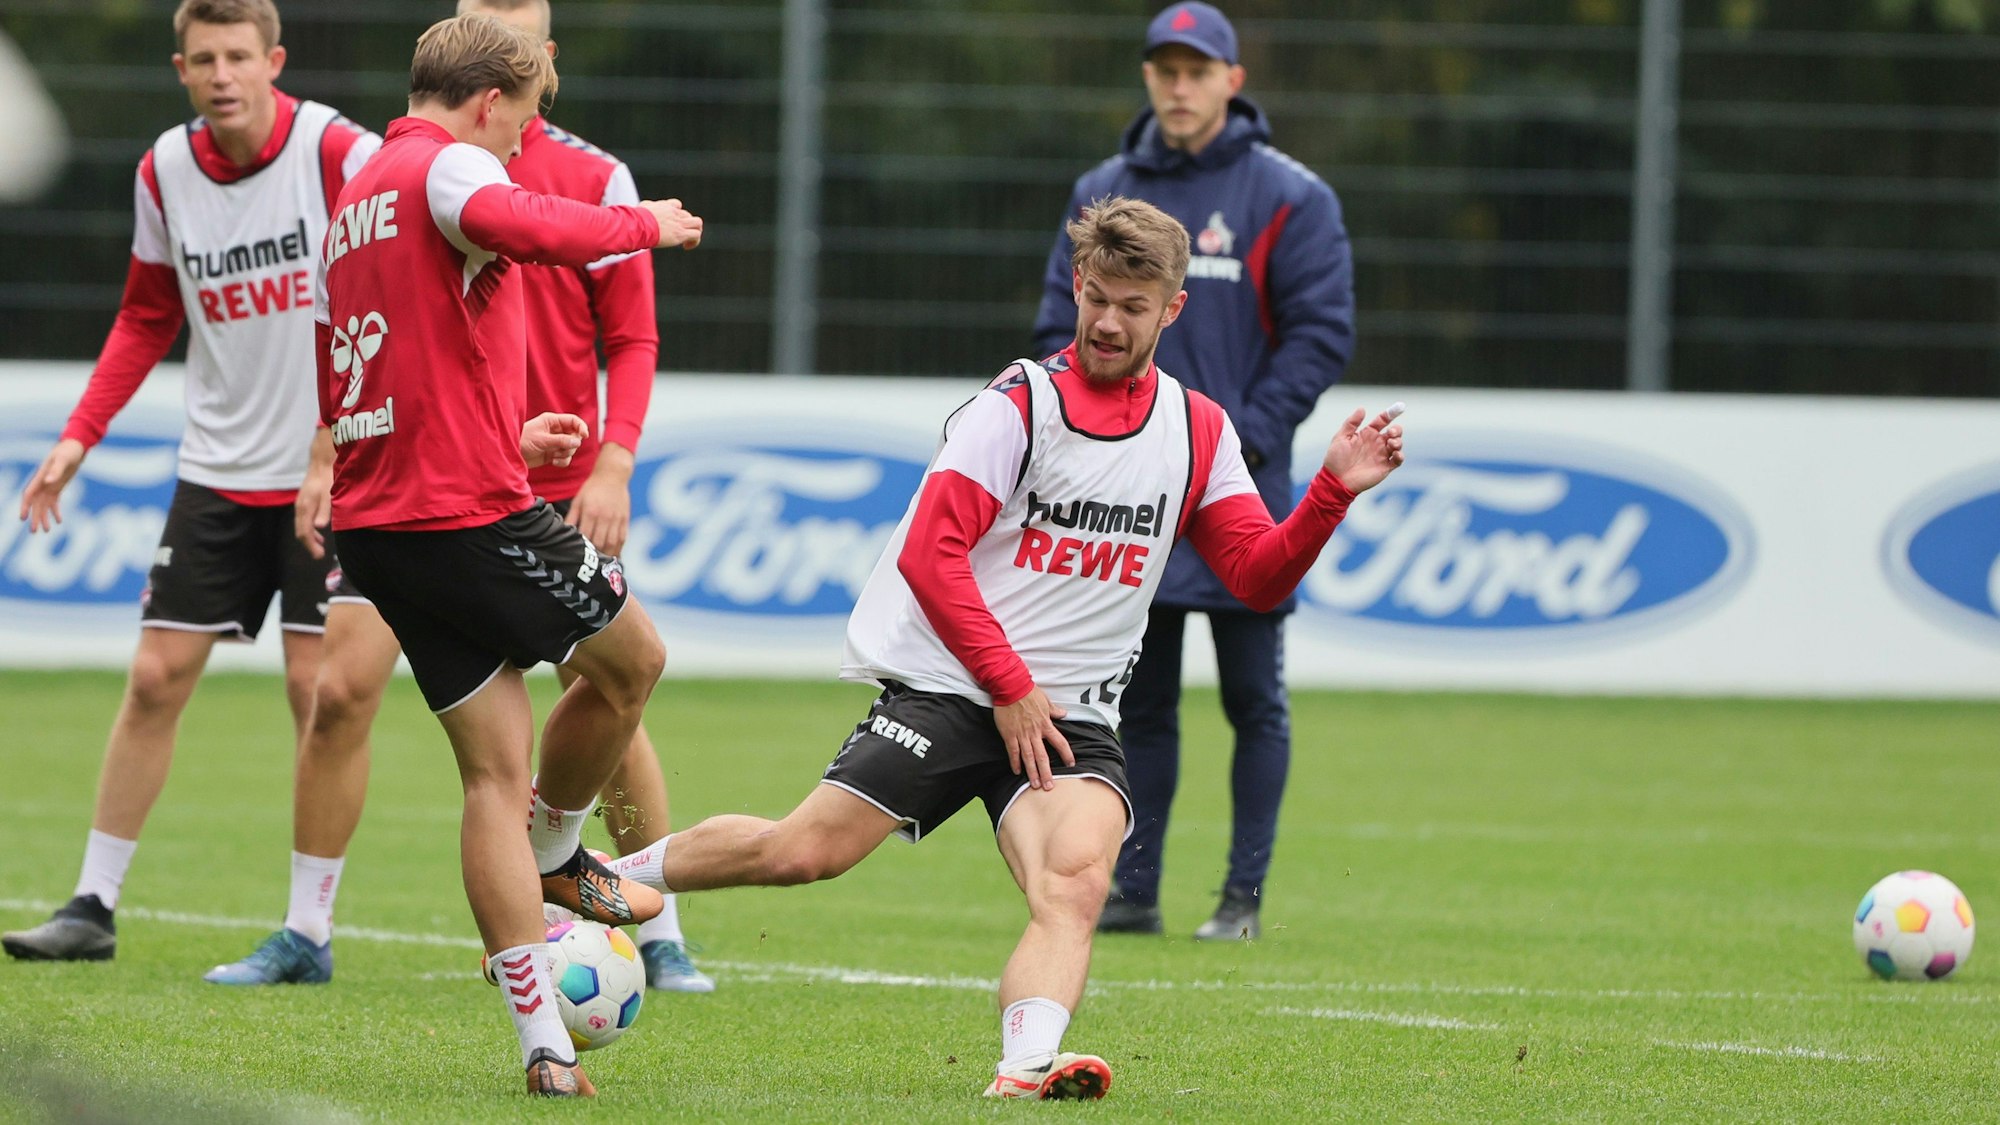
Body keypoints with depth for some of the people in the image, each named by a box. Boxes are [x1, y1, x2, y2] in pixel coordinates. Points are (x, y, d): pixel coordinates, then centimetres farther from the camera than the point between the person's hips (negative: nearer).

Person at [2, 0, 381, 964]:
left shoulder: (340, 154, -14)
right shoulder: (164, 173, 1)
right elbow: (148, 318, 14)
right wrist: (79, 438, 8)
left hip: (332, 469, -4)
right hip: (217, 473, 4)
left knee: (316, 685, -6)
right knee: (155, 678, 2)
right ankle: (92, 908, 9)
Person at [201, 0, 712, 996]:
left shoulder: (594, 180, 0)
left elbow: (632, 339, 1)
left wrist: (613, 467, -10)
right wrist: (326, 461, 4)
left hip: (554, 491, -1)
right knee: (340, 690, -6)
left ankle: (661, 940, 11)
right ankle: (305, 934, 6)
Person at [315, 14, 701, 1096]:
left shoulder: (354, 201, 21)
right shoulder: (448, 167, -8)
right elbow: (518, 227, -34)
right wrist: (641, 225, -17)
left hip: (372, 521, 9)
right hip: (473, 511, -9)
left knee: (494, 771, 7)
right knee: (631, 658, 16)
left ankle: (543, 1039, 2)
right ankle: (556, 856, 34)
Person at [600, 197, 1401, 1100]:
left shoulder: (1198, 432, 9)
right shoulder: (1021, 404, -6)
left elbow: (1260, 577, 5)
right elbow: (928, 553, -11)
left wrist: (1333, 492, -12)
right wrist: (1010, 688, -13)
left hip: (1072, 718, 3)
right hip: (948, 685, -3)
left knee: (1076, 885, -25)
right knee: (803, 852, -7)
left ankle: (1026, 1067, -44)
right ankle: (605, 875, 16)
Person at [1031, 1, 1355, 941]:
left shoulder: (1288, 198, -2)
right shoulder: (1102, 195, 11)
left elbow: (1320, 335, -5)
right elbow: (1060, 326, 13)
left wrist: (1242, 438, -13)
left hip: (1238, 495, -4)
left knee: (1254, 703, -1)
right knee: (1140, 703, 7)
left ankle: (1244, 894, 4)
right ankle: (1133, 890, 11)